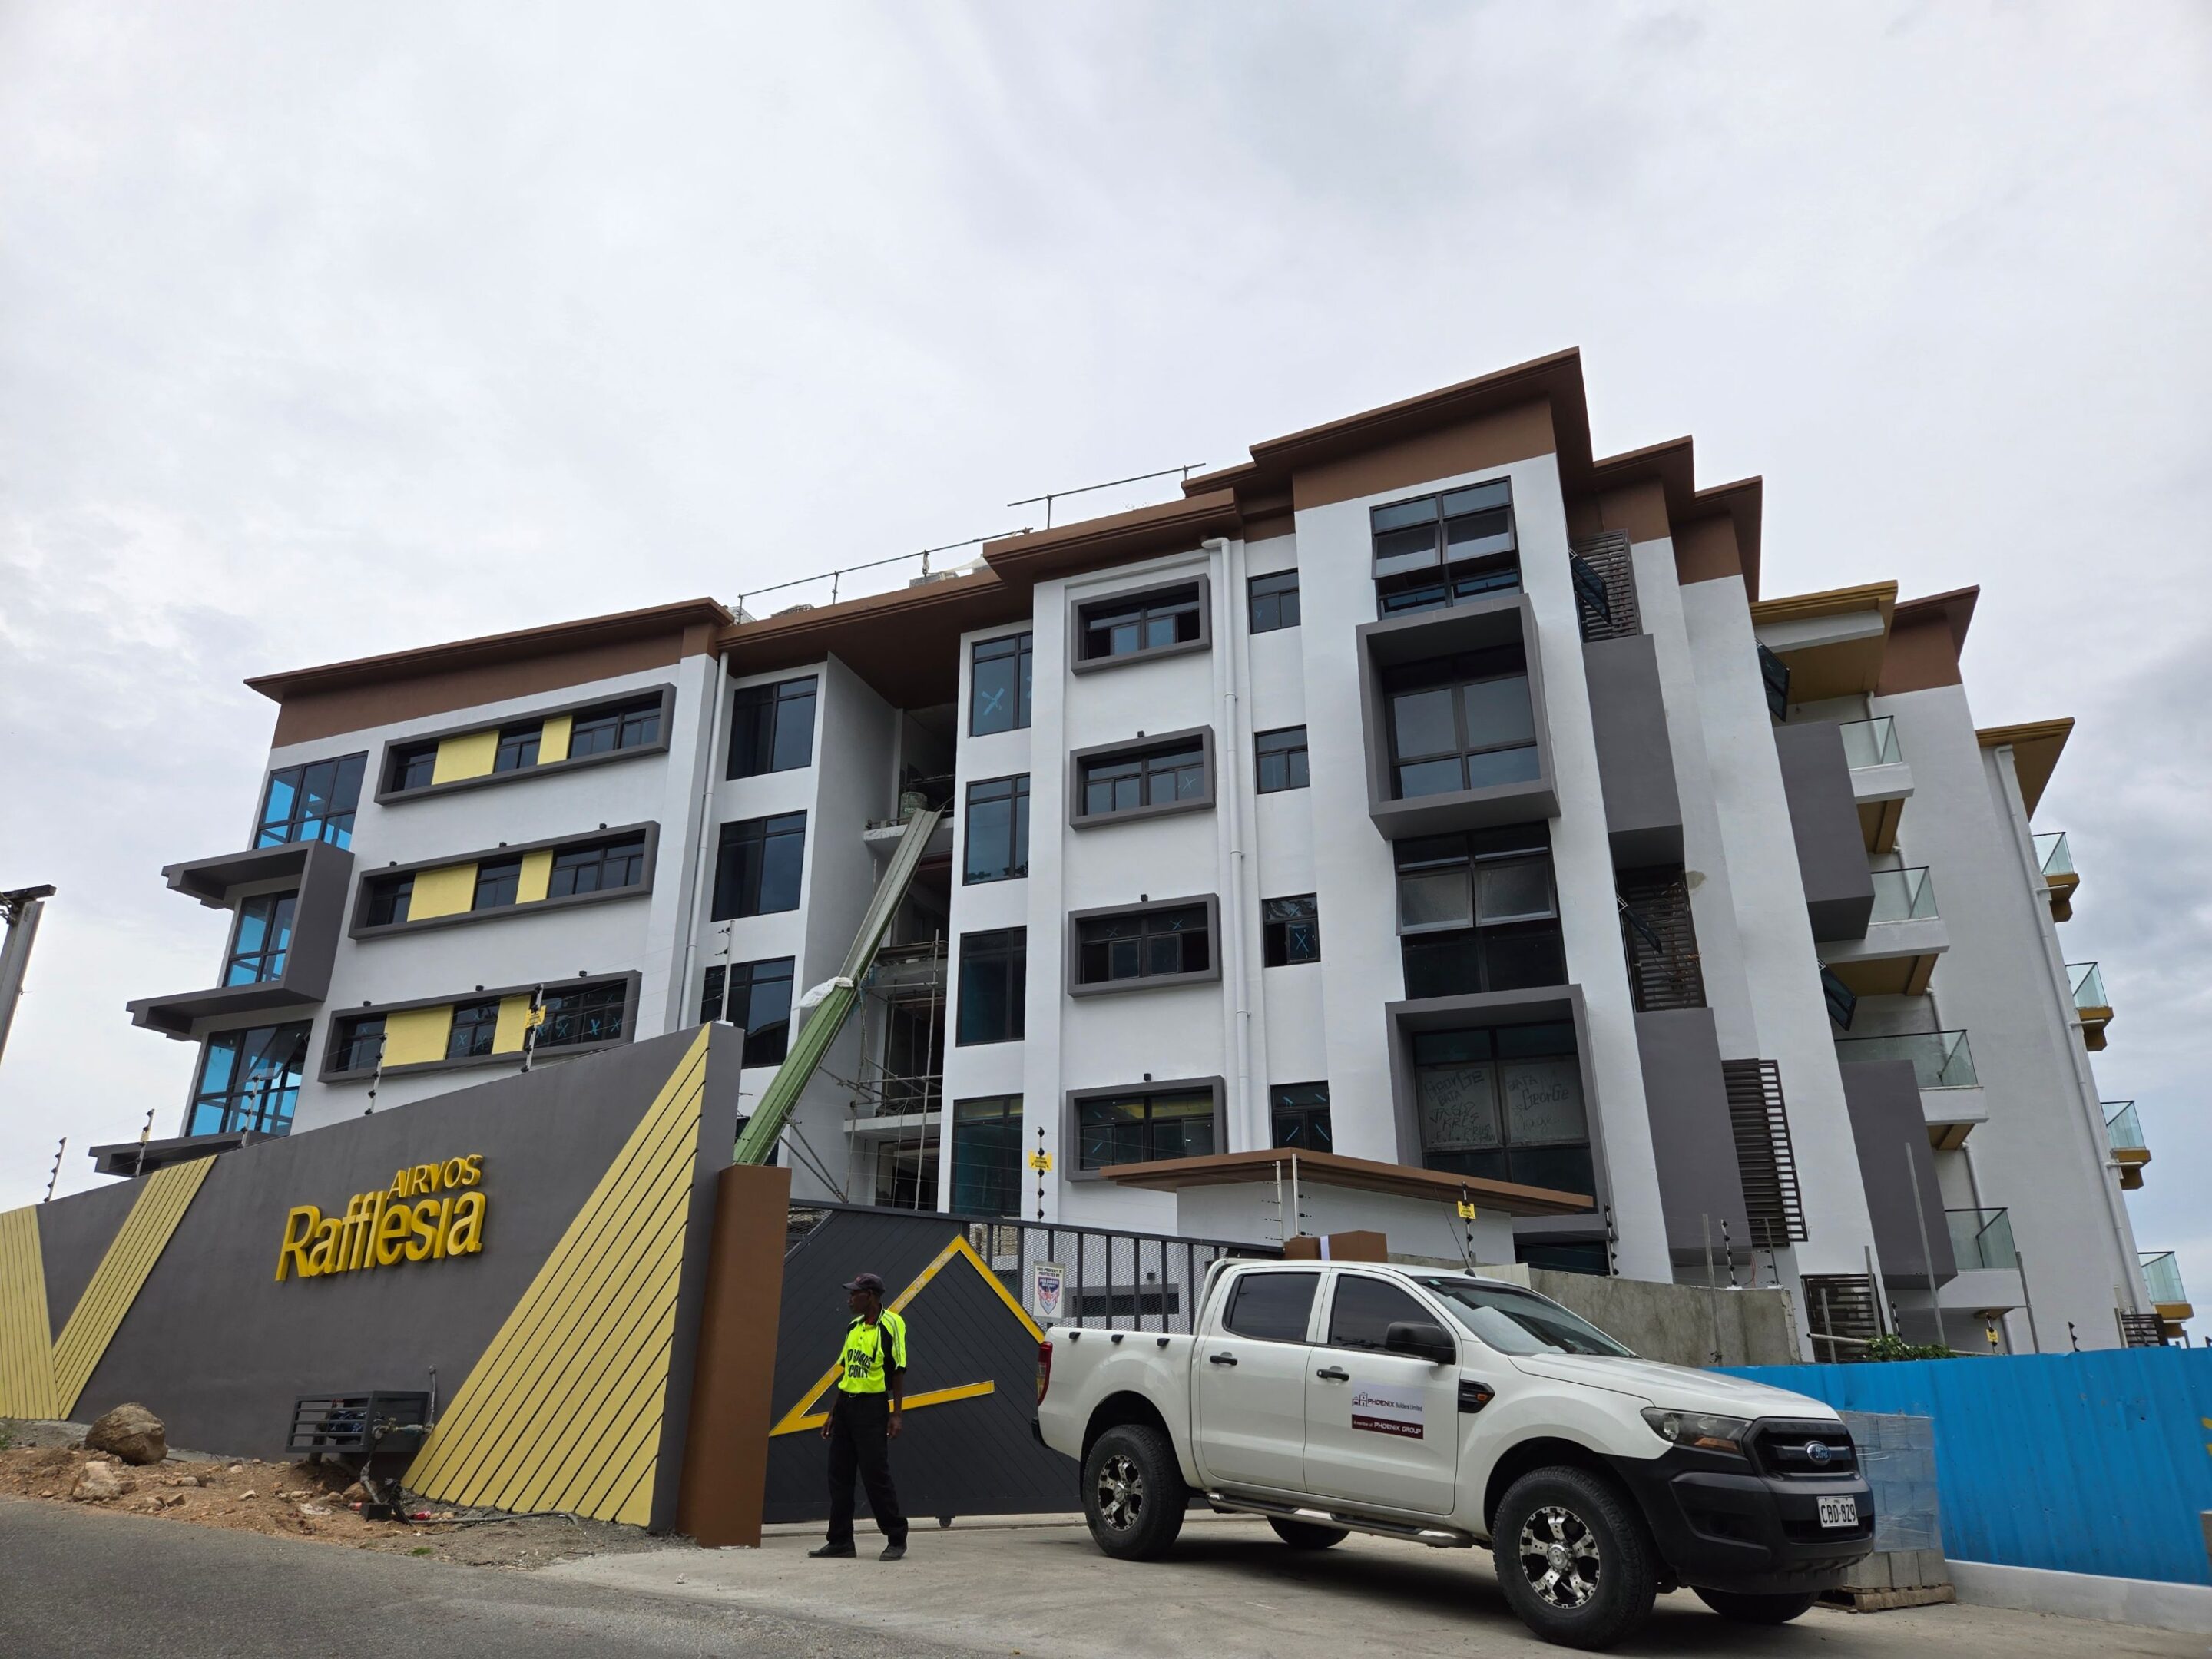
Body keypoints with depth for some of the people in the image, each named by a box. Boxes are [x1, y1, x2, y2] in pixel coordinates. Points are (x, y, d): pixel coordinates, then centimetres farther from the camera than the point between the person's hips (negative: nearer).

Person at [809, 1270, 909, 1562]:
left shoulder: (890, 1325, -11)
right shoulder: (853, 1327, 12)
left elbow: (898, 1373, -10)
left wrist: (895, 1415, -13)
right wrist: (832, 1414, 15)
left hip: (872, 1407, -8)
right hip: (845, 1405, 8)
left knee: (876, 1475, -6)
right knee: (839, 1474, 9)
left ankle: (897, 1540, 7)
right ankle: (841, 1541, 18)